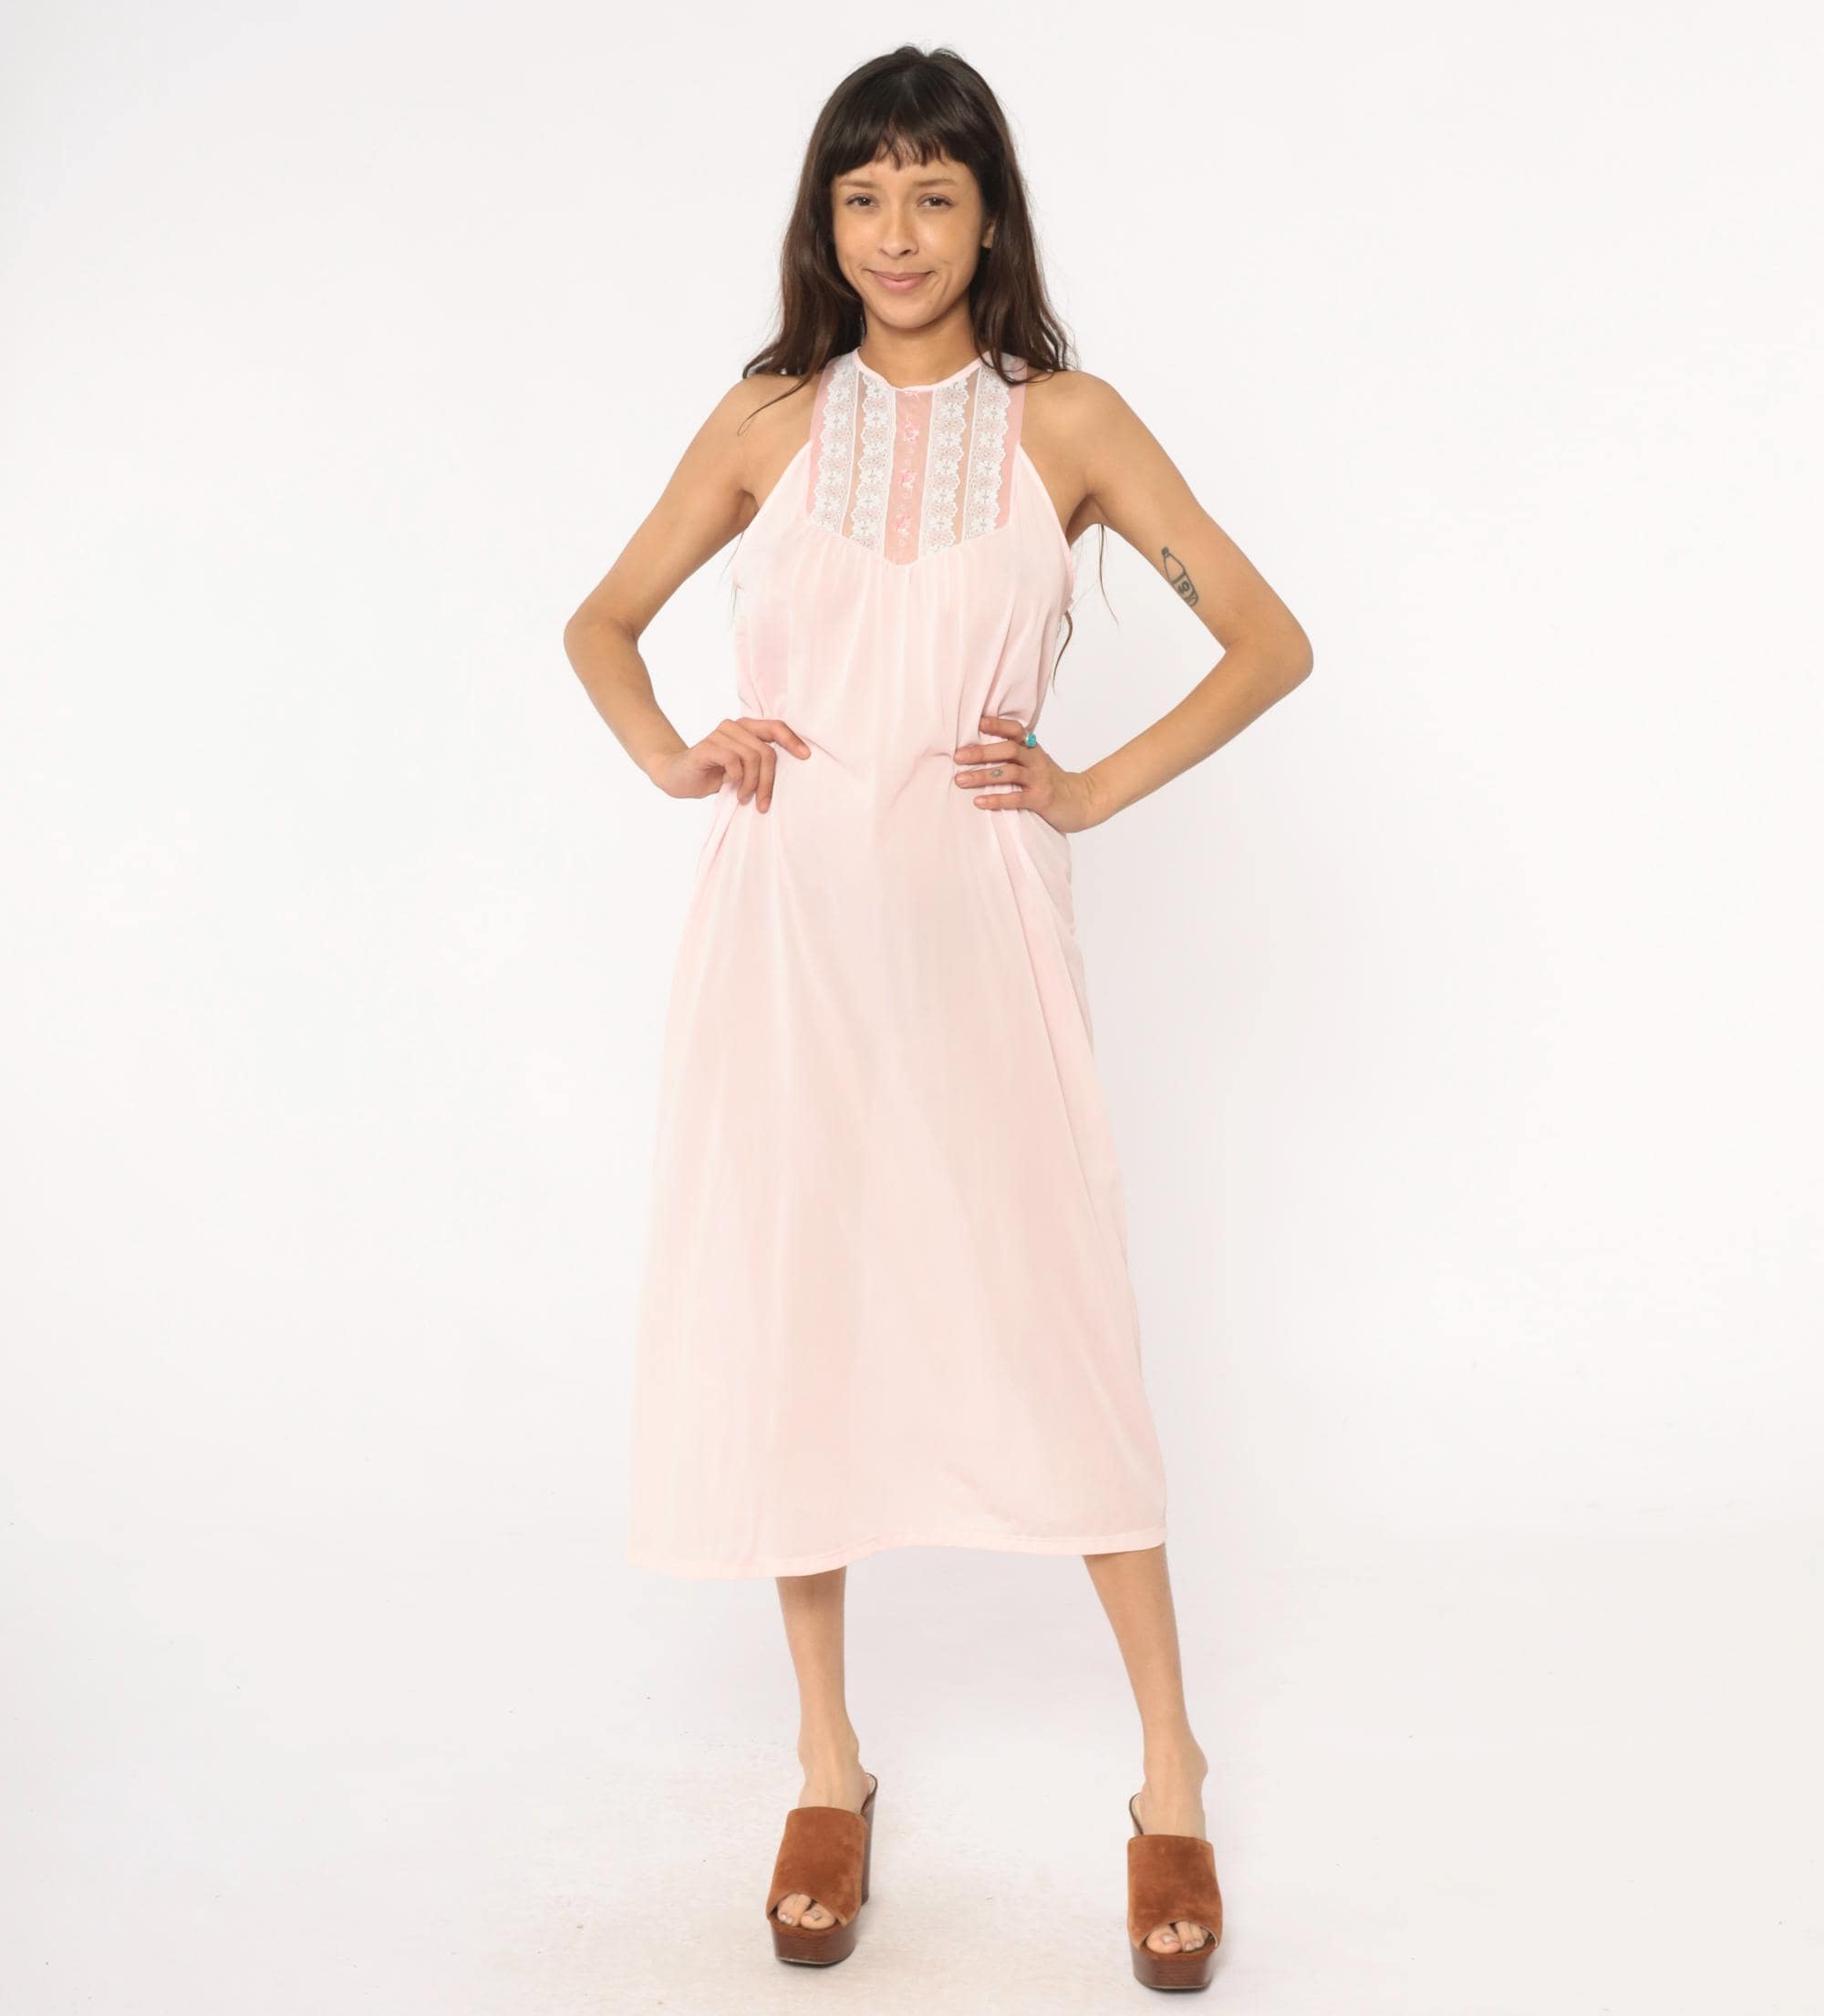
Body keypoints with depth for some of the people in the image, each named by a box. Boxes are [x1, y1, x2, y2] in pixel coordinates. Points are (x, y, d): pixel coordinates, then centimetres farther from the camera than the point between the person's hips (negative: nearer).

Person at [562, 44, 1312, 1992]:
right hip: (784, 924, 2)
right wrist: (670, 758, 1)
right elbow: (600, 620, 18)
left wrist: (1096, 787, -4)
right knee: (787, 1318, 6)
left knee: (1051, 1320, 0)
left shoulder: (1067, 422, 4)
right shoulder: (766, 421, 8)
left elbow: (1269, 639, 4)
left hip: (972, 927, -2)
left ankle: (1168, 1768, 17)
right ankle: (827, 1757, 23)